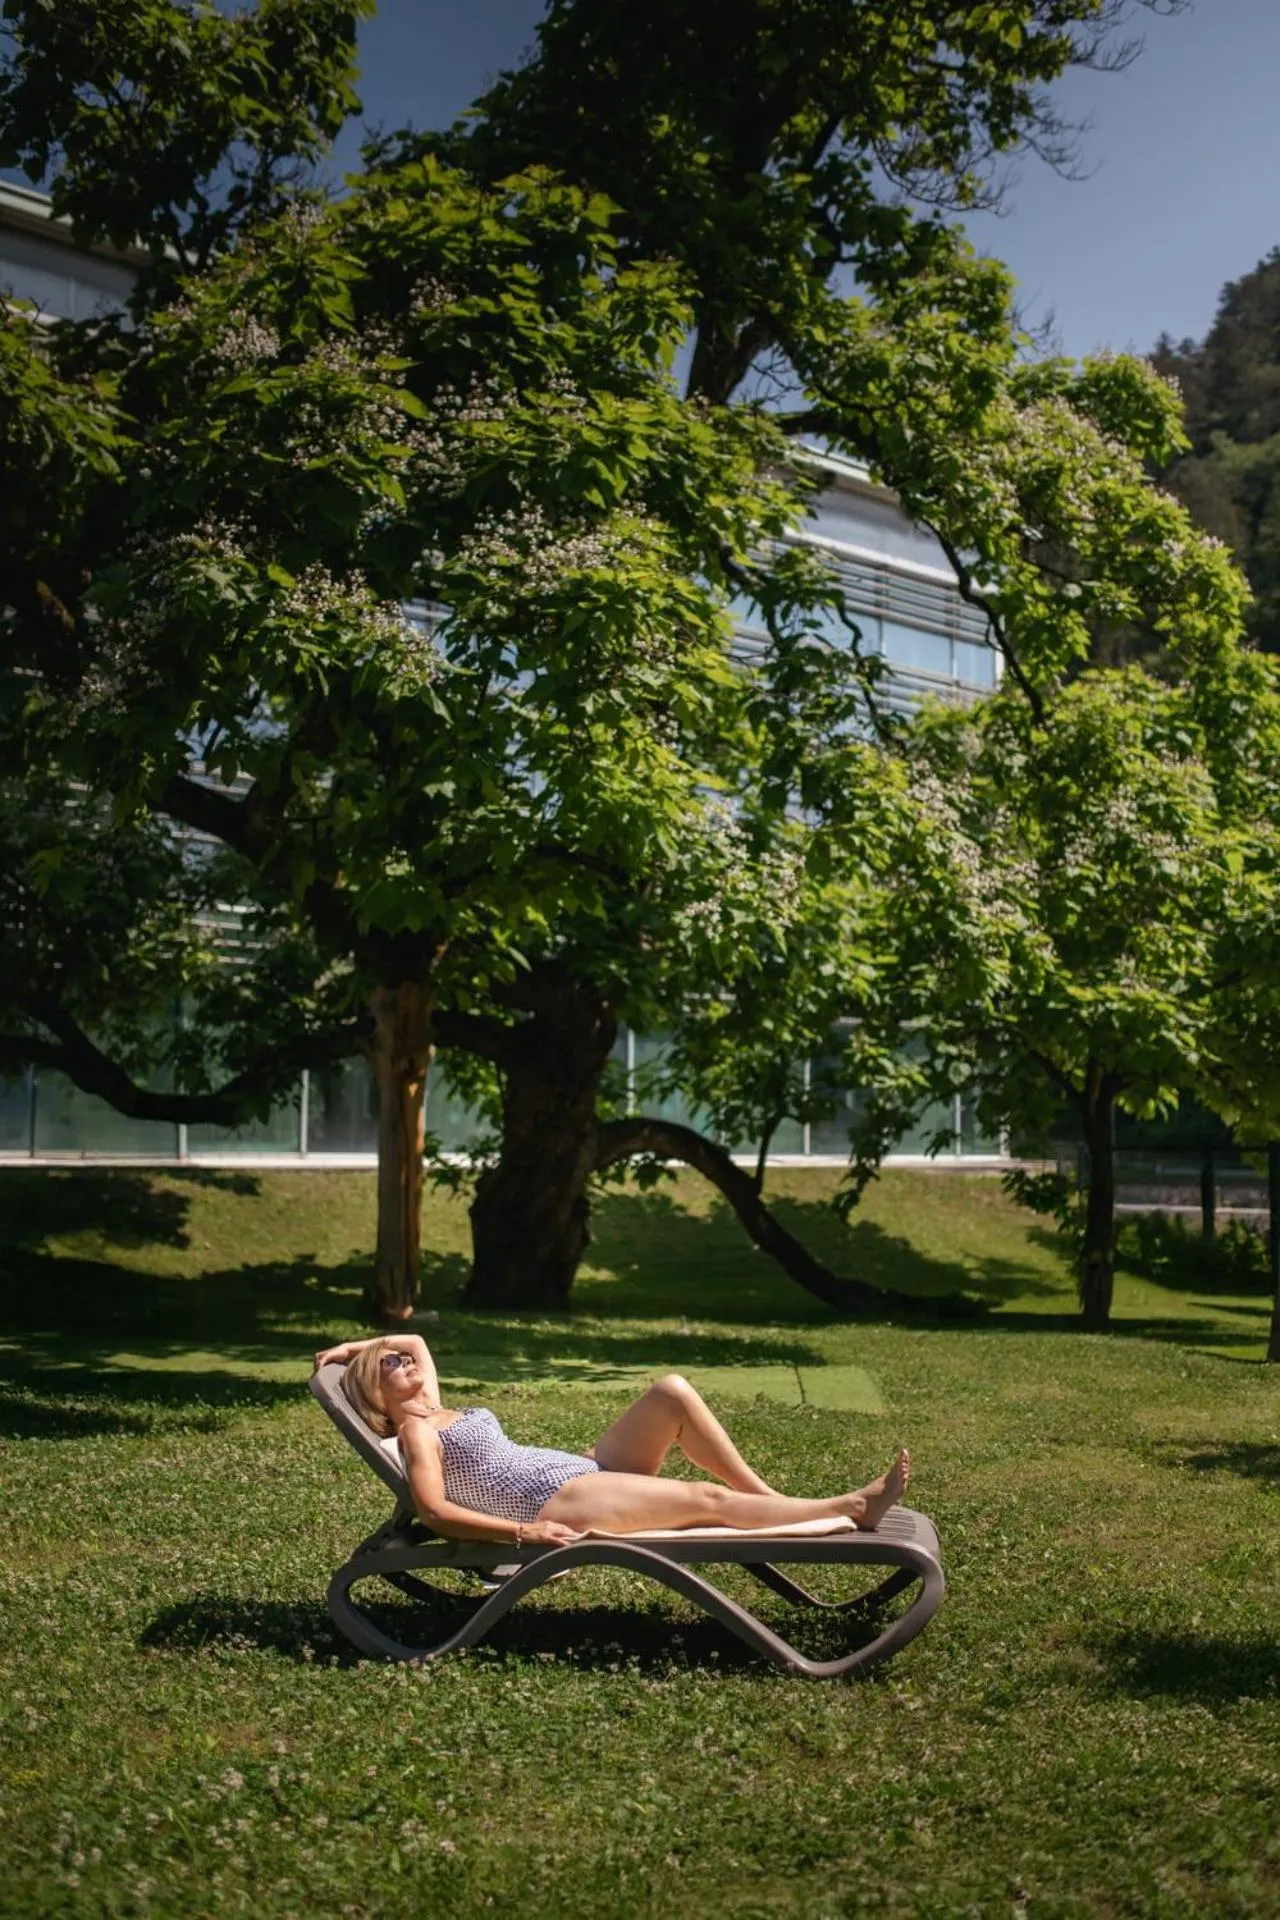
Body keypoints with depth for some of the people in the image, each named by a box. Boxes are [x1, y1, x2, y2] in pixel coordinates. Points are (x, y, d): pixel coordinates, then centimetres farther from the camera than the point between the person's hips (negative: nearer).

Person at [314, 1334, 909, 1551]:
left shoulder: (435, 1411, 22)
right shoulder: (415, 1431, -3)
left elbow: (416, 1339, 39)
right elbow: (435, 1512, -17)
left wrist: (351, 1346, 29)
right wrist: (520, 1532, -25)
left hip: (586, 1470, 10)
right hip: (559, 1502, -10)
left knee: (672, 1391, -7)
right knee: (705, 1497, -20)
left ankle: (766, 1495, -5)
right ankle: (850, 1508, -15)